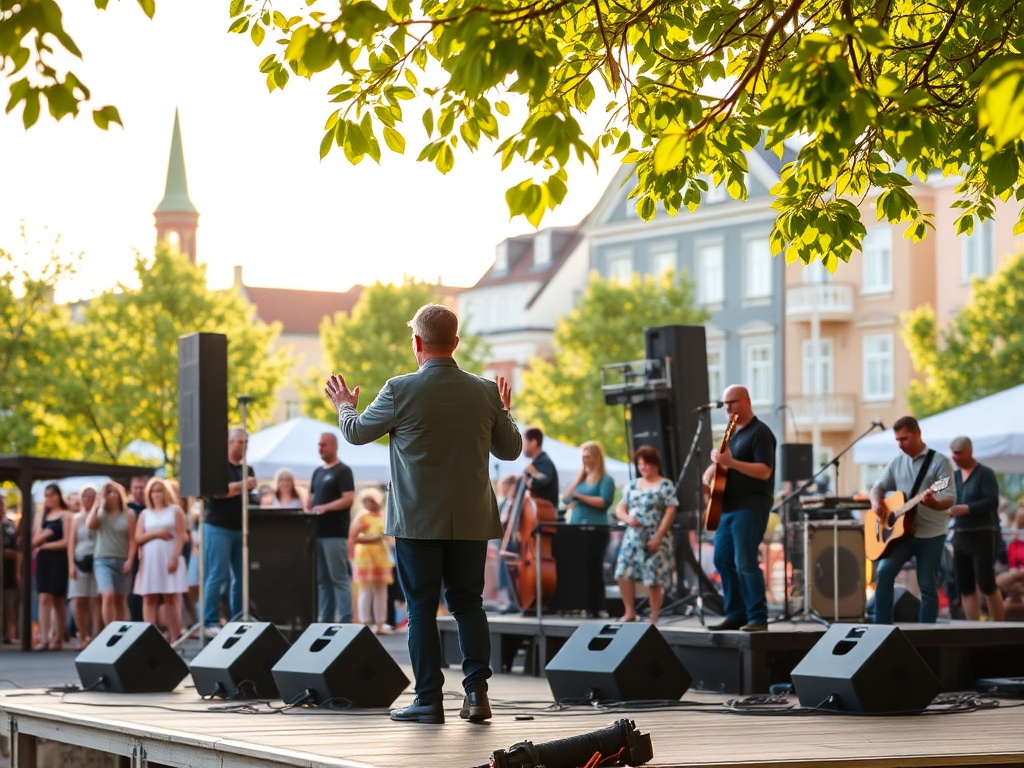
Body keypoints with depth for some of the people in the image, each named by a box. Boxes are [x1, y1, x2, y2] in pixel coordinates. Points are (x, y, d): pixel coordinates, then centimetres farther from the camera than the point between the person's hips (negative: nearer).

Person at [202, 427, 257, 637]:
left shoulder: (247, 470, 18)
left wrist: (256, 499, 0)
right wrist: (241, 486, -21)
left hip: (241, 529, 6)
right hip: (219, 527, -6)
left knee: (242, 576, 3)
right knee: (218, 576, -8)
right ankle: (211, 622, -6)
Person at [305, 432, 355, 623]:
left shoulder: (343, 471, -5)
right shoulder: (317, 472, 18)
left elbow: (349, 499, -14)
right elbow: (311, 498, 24)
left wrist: (325, 508, -23)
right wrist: (308, 511, 3)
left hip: (335, 533, -8)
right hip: (317, 532, 8)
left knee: (339, 579, -8)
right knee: (322, 579, 8)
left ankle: (345, 621, -8)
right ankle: (326, 620, 11)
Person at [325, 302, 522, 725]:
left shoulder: (401, 390, -11)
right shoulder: (485, 392, -1)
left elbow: (357, 432, 3)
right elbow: (510, 449, 11)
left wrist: (344, 405, 24)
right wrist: (503, 411, 29)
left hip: (418, 521, -3)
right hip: (471, 521, 3)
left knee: (422, 607, 3)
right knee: (468, 602, 12)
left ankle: (429, 699, 4)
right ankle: (476, 692, 5)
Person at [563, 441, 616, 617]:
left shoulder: (605, 480, -1)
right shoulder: (581, 479, 18)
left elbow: (604, 502, -15)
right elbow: (566, 499, 10)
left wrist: (580, 496, -13)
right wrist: (579, 477, 3)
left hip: (595, 530, -6)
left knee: (593, 569, -5)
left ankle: (595, 608, -3)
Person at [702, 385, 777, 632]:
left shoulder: (759, 432, -8)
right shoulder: (733, 433, 19)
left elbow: (764, 471, -19)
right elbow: (722, 464, 29)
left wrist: (730, 462, -26)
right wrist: (711, 472, 5)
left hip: (751, 507, -9)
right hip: (728, 506, 9)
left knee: (745, 562, -13)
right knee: (722, 559, 8)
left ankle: (758, 618, -11)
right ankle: (735, 615, 14)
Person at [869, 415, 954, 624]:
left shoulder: (939, 462, -7)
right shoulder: (897, 462, 9)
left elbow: (949, 499, -13)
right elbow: (878, 486, 15)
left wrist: (933, 503, -36)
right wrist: (876, 502, -8)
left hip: (931, 534, -4)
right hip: (900, 531, 4)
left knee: (928, 587, 0)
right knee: (883, 573, -13)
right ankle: (881, 628, -9)